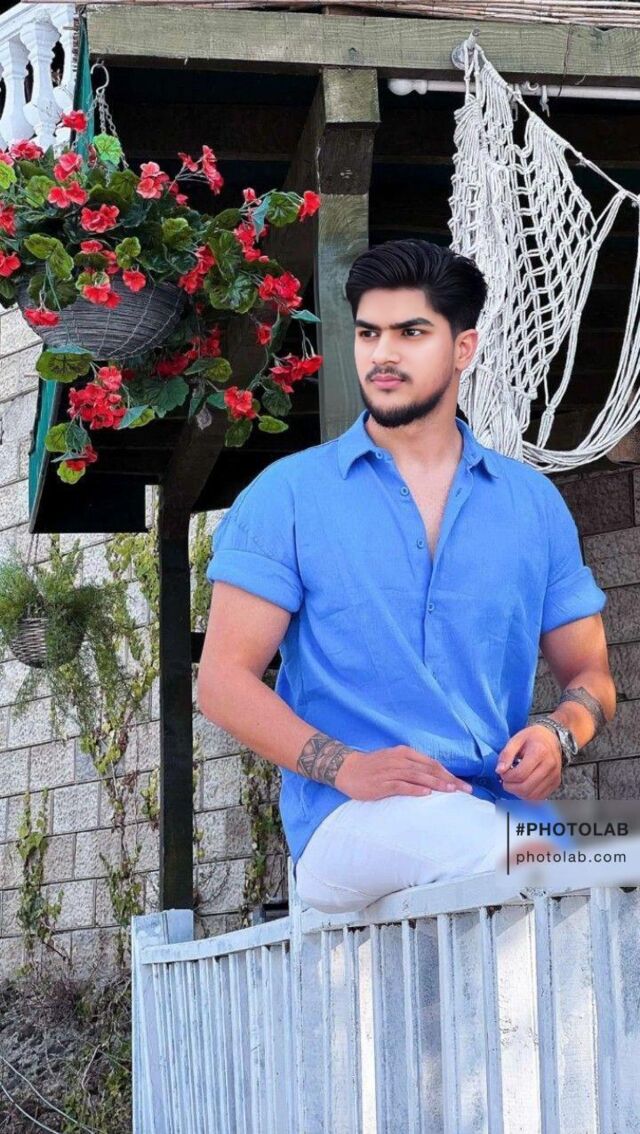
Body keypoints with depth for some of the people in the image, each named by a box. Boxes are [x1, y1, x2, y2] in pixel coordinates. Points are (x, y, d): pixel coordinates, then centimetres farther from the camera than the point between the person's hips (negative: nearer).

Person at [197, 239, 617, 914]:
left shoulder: (532, 503, 19)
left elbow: (588, 674, 24)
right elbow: (223, 680, 4)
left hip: (510, 813, 2)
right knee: (454, 829, -38)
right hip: (345, 825, -2)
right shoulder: (287, 496, 10)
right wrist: (346, 767, -13)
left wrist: (560, 734, -1)